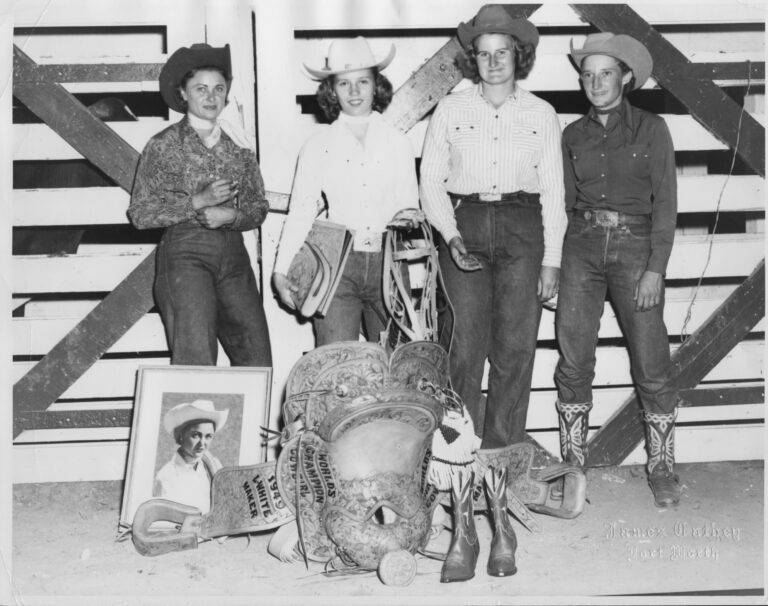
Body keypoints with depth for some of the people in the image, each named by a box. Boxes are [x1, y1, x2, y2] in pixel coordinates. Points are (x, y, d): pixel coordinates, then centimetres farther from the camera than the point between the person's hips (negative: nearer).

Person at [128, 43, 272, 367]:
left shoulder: (237, 145, 13)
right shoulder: (163, 145, 2)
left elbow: (259, 207, 14)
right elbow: (140, 213, -1)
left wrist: (231, 215, -7)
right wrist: (197, 201, -11)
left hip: (233, 255, 4)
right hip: (185, 252, -4)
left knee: (257, 360, -3)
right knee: (195, 360, -12)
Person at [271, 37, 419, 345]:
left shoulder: (397, 143, 9)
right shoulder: (318, 145, 6)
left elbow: (409, 208, 13)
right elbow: (300, 212, 6)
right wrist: (281, 271, -1)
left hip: (387, 262, 2)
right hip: (337, 263, -1)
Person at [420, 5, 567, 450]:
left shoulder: (542, 114, 9)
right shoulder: (451, 110, 8)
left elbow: (553, 191, 8)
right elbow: (431, 181, 7)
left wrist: (551, 260, 3)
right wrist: (451, 236, -8)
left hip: (522, 229, 1)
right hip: (465, 225, 0)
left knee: (516, 347, -1)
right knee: (465, 347, -5)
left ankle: (504, 455, 8)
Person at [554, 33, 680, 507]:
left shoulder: (651, 129, 2)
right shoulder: (574, 135, 10)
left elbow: (665, 203, -2)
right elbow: (566, 201, 12)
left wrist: (655, 269, -9)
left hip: (635, 244, -2)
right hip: (583, 245, 3)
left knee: (651, 363, -2)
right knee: (574, 361, 1)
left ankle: (663, 467, 11)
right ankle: (573, 463, 13)